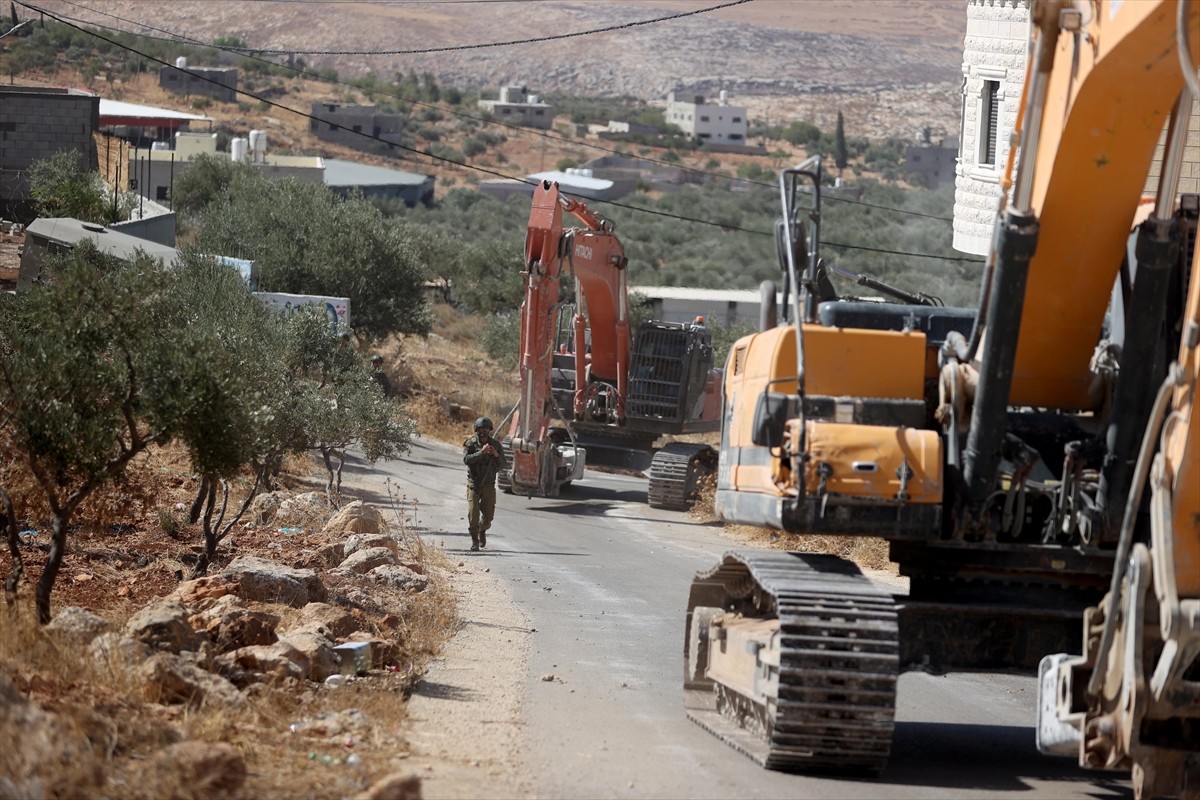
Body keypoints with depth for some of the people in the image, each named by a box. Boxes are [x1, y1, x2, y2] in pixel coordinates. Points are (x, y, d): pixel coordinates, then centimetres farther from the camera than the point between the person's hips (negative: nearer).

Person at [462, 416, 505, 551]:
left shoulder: (496, 445, 3)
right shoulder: (470, 444, -5)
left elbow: (502, 464, 2)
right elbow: (466, 459, -20)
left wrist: (496, 455, -19)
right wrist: (481, 452, -30)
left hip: (489, 484, 2)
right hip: (474, 483, -2)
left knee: (488, 513, 3)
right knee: (473, 512, -11)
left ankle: (482, 530, 35)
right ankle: (474, 540, -1)